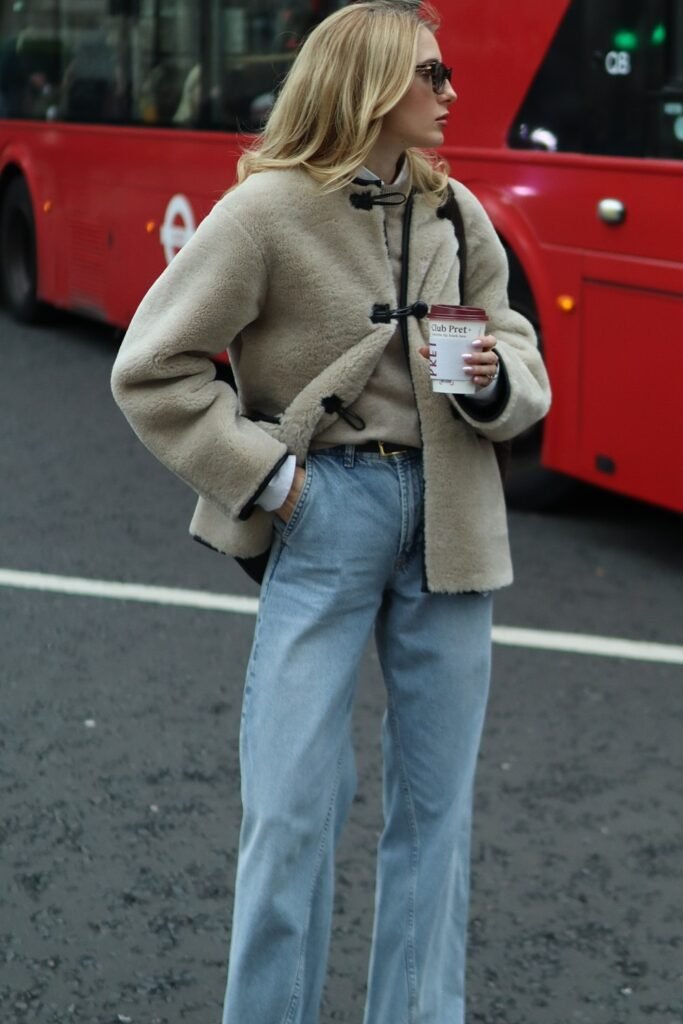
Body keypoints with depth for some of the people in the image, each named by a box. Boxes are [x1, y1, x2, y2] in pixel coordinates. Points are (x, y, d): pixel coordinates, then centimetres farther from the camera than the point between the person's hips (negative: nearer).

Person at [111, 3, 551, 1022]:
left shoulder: (457, 213, 7)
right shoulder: (270, 210, -7)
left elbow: (523, 365, 14)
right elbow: (150, 371, -6)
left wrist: (495, 381, -9)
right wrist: (264, 476, -8)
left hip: (449, 517, 5)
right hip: (327, 515, -4)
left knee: (437, 804, 11)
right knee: (295, 809, -2)